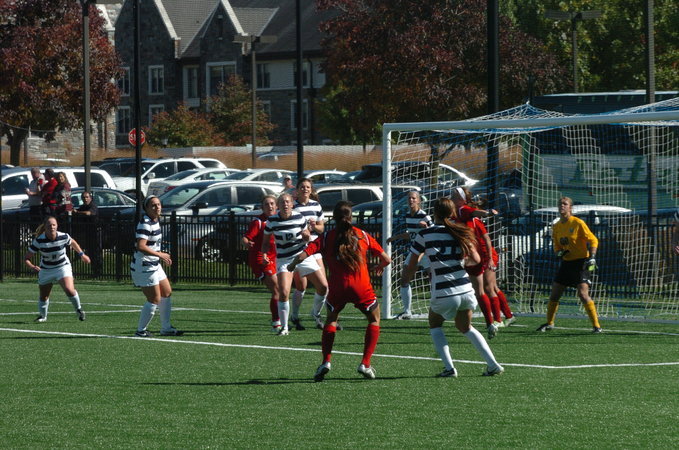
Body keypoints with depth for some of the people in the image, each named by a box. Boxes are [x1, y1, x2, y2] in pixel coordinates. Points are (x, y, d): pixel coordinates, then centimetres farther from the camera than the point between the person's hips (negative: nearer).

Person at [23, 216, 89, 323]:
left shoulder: (64, 237, -18)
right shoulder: (39, 241, -21)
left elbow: (73, 242, 8)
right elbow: (26, 258, -17)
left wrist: (82, 254, 15)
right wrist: (32, 267, -37)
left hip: (63, 267, -1)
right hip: (46, 269, 1)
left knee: (69, 290, -22)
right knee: (43, 296, 9)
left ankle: (78, 309, 6)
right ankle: (43, 316, 38)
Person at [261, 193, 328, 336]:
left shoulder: (299, 218, -5)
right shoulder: (272, 221, -7)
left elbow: (307, 237, 7)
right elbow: (266, 241, 5)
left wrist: (306, 235, -17)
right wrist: (264, 254, -13)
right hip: (284, 259, -2)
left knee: (324, 287, 0)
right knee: (283, 293, -19)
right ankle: (284, 327, -5)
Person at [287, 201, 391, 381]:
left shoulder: (327, 237, 5)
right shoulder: (363, 235, 9)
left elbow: (303, 256, -6)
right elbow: (386, 259, 9)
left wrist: (292, 265, 15)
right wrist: (380, 267, 32)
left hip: (338, 287, 0)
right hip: (362, 286, 0)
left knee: (331, 319, 25)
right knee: (374, 319, 21)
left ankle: (326, 361, 8)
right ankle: (365, 364, 9)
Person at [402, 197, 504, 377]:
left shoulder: (424, 235, -4)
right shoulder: (459, 232, 4)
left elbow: (412, 265, -1)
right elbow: (476, 259, -4)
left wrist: (406, 278, 20)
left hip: (444, 293, -4)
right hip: (466, 290, 4)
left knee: (435, 324, 23)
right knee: (465, 327, 26)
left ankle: (449, 367, 6)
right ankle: (493, 364, 16)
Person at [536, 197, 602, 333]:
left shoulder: (578, 223, -11)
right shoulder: (556, 226, 8)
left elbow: (593, 240, -9)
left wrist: (592, 258, -21)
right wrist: (560, 253, -5)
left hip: (581, 263, -7)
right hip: (566, 263, 7)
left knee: (583, 294, -19)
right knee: (554, 294, 7)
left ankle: (596, 325, -14)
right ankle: (549, 323, 26)